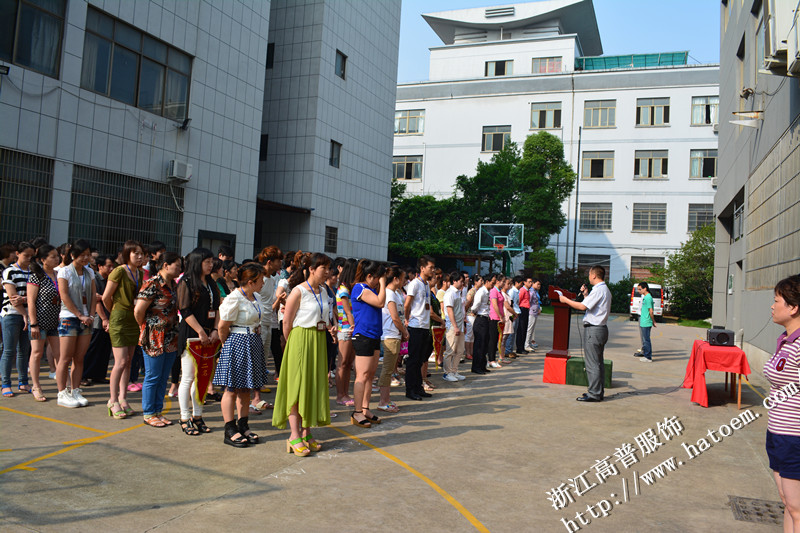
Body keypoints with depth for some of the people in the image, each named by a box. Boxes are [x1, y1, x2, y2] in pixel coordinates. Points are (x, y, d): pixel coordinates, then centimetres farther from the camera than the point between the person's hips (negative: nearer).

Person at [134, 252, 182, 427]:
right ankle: (148, 414, 14)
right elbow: (138, 310, -17)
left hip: (171, 339, 8)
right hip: (155, 339, -7)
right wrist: (146, 328, -4)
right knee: (153, 377, 2)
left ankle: (158, 410, 24)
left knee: (164, 377, 13)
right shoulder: (152, 284, -14)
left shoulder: (173, 285, 11)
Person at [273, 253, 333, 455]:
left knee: (314, 386, 10)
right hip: (300, 341, -8)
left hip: (318, 343, 8)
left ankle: (306, 433, 19)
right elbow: (287, 322, -9)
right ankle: (294, 436, 1)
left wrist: (329, 327, 2)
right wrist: (293, 344, -2)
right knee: (297, 386, -4)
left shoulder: (322, 291, 11)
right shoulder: (298, 291, -12)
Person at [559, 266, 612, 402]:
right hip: (601, 329, 10)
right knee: (598, 362, 14)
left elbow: (583, 306, -19)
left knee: (592, 363, -7)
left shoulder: (598, 290, -15)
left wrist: (565, 300, -8)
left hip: (594, 330, -10)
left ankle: (594, 394, -5)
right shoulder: (605, 290, 17)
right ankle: (598, 391, 20)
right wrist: (586, 295, 16)